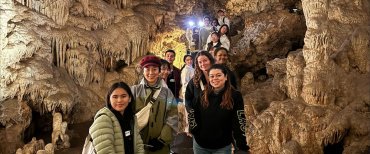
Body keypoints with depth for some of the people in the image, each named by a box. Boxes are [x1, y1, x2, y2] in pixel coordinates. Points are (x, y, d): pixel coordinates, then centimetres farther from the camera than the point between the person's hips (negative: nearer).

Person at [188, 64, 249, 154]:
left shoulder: (235, 96, -11)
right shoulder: (202, 95, -2)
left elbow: (239, 122, -14)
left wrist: (242, 146, -20)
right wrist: (194, 128, -3)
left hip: (223, 146, -3)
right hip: (199, 144, 3)